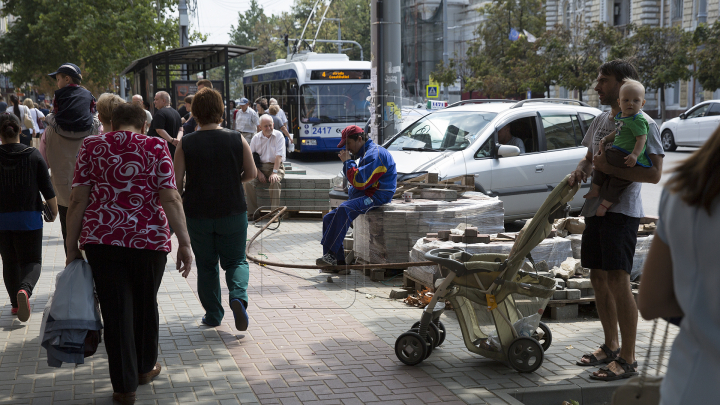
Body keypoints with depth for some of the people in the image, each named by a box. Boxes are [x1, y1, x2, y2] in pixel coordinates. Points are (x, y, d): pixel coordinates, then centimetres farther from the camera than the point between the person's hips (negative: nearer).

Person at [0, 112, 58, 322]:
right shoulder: (34, 156, -5)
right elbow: (48, 189, -3)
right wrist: (54, 210, 13)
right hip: (29, 218, -1)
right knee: (32, 261, 6)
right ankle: (24, 290, -23)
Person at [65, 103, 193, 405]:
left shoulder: (91, 147, 4)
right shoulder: (155, 147, 0)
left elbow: (77, 201, 1)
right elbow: (170, 199, -7)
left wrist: (72, 246, 5)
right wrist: (184, 243, -5)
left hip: (101, 240, 1)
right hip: (149, 239, 0)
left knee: (115, 310, 6)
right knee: (145, 304, 19)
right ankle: (145, 368, 37)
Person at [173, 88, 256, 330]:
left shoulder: (186, 144, -7)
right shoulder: (237, 140, -5)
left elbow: (176, 182, -5)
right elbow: (251, 173, 4)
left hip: (197, 213, 0)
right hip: (233, 211, 0)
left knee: (206, 265, 15)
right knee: (236, 261, 14)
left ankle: (213, 315, 19)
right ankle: (238, 296, -13)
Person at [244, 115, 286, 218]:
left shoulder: (278, 135, -1)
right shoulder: (256, 138, 6)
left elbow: (279, 156, -10)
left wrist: (274, 172, -21)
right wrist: (258, 173, -8)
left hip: (275, 166, -2)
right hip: (260, 167, 2)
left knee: (275, 181, -35)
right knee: (248, 182, -25)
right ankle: (254, 212, -17)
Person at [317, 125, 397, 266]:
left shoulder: (375, 154, -13)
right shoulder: (364, 154, 22)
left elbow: (359, 181, -23)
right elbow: (352, 178, 27)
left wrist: (348, 162, -13)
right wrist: (347, 163, 9)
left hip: (376, 197, -11)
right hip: (365, 196, 11)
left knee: (344, 210, -35)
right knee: (329, 218, 2)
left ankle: (330, 254, -38)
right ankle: (338, 260, -3)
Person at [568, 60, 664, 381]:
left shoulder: (643, 123, -10)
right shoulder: (600, 121, 15)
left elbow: (654, 174, -18)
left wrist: (611, 169, -22)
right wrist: (580, 172, 5)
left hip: (622, 212, -9)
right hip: (596, 209, 9)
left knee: (618, 281, -11)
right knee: (599, 279, 13)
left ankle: (628, 359, -3)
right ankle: (610, 347, 26)